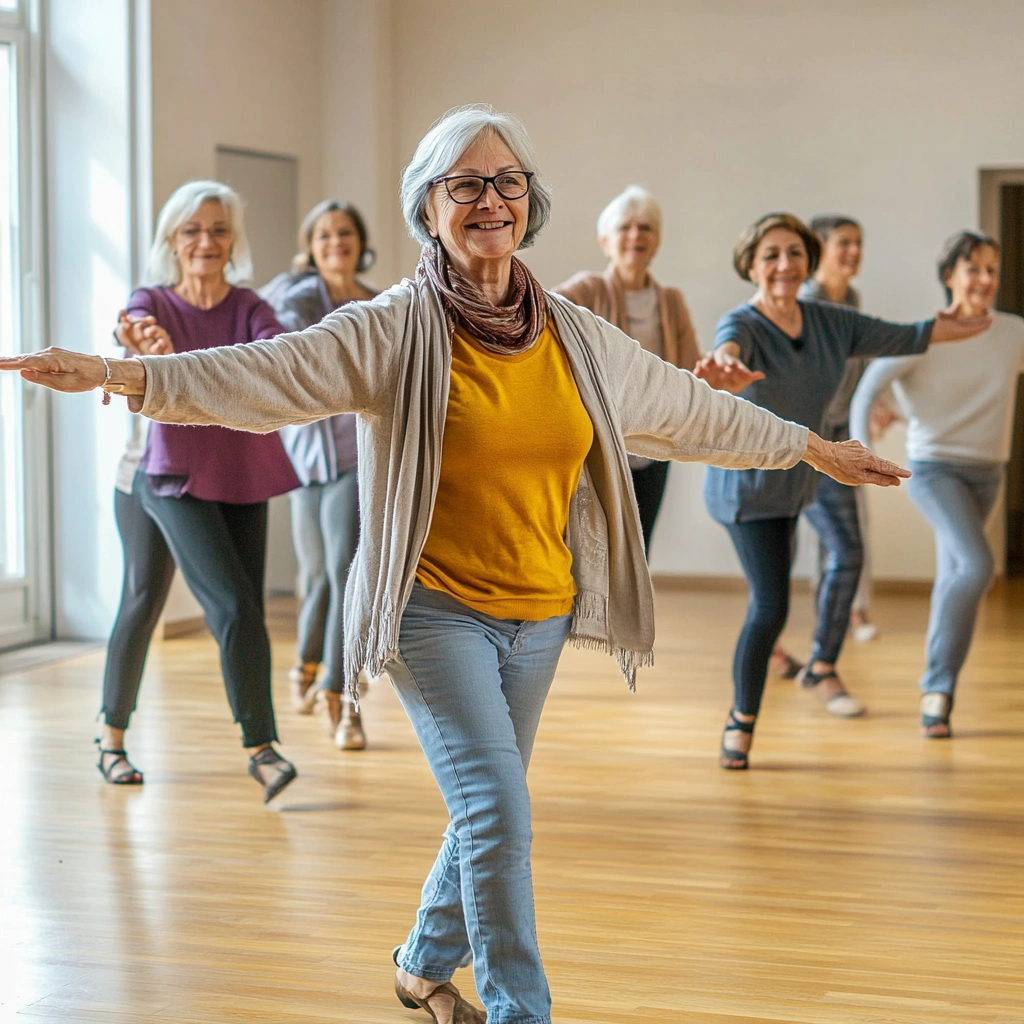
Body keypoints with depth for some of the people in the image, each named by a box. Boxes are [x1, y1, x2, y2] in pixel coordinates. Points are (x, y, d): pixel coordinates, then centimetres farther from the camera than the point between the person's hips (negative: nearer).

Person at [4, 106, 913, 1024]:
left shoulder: (578, 337, 4)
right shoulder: (395, 331, -11)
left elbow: (692, 409, 16)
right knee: (498, 810, -15)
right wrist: (117, 374, -37)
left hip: (540, 613, 5)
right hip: (436, 610, -5)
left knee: (488, 812, 17)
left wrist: (814, 448, 23)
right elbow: (267, 373, -23)